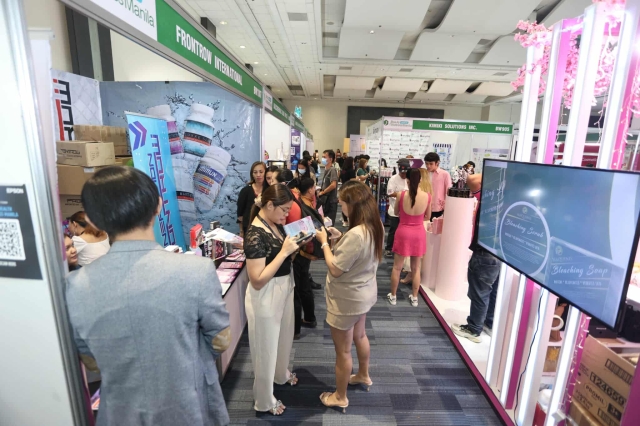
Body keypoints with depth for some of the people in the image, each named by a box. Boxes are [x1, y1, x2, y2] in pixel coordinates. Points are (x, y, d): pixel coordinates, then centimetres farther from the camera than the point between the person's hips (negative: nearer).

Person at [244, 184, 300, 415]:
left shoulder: (276, 225, -1)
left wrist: (296, 244, -5)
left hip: (284, 290, 9)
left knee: (285, 337, 28)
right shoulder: (256, 235, -27)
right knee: (266, 347, 13)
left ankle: (281, 374, 57)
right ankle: (264, 400, 39)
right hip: (266, 297, -8)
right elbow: (257, 280, -29)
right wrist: (284, 252, -31)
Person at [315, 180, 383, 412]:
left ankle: (340, 397, 35)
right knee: (359, 335, 31)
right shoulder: (375, 225, -6)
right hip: (364, 292, 9)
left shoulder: (355, 235, -35)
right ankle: (363, 375, 54)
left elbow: (335, 269, -27)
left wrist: (324, 241, -17)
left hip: (347, 298, -9)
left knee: (342, 349, 13)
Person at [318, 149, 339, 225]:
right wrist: (319, 190, 2)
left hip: (331, 201, -8)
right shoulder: (325, 170, 13)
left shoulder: (332, 170, -12)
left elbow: (333, 185, -24)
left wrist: (322, 192, -13)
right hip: (324, 201, 8)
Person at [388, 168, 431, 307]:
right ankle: (414, 298, 27)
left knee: (397, 267, 12)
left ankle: (393, 296, 24)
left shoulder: (401, 195, -14)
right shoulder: (427, 196, -9)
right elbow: (427, 216, 5)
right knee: (416, 268, 16)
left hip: (403, 232, -2)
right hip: (419, 233, 2)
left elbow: (396, 211, 4)